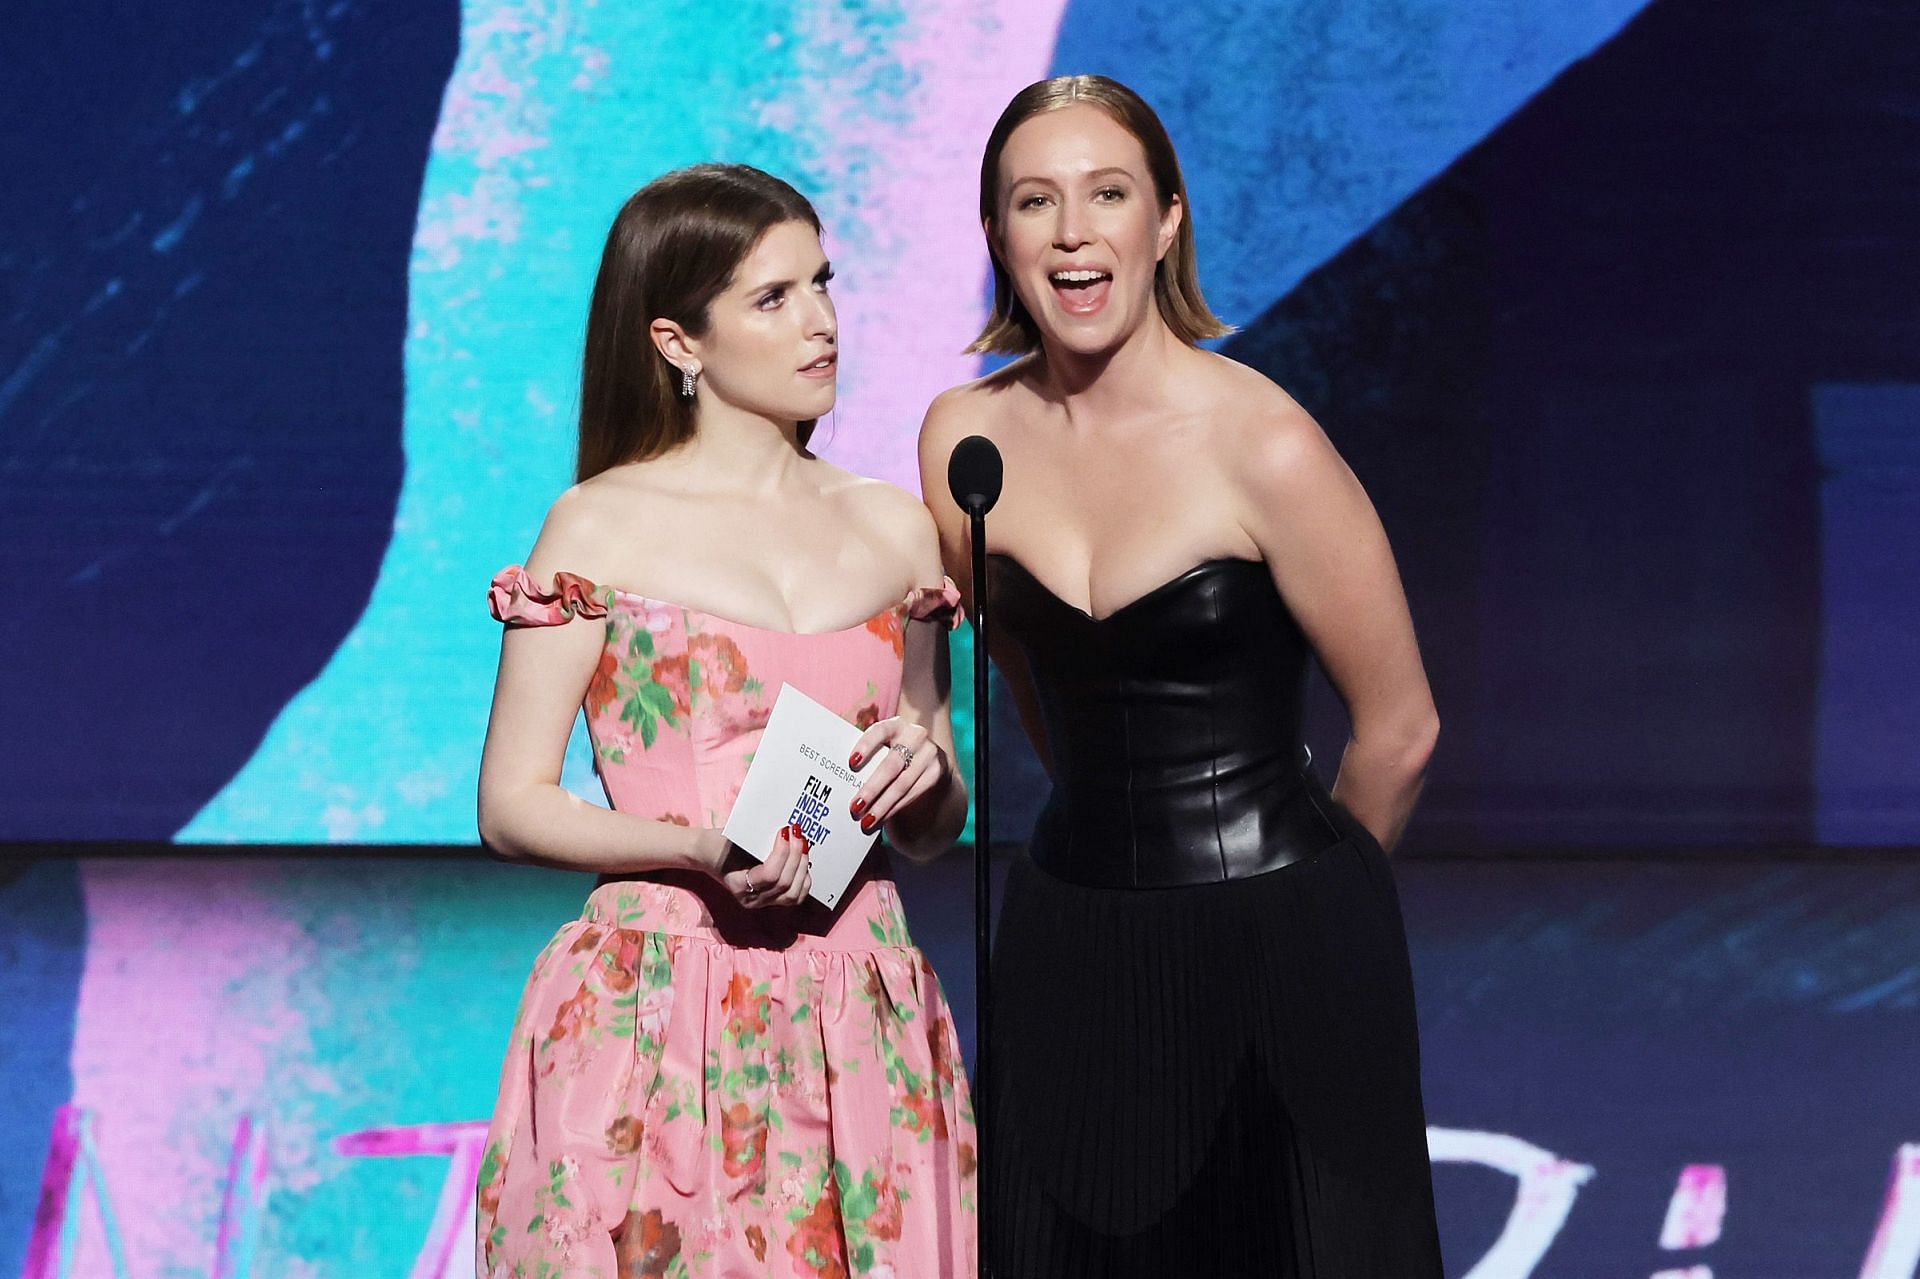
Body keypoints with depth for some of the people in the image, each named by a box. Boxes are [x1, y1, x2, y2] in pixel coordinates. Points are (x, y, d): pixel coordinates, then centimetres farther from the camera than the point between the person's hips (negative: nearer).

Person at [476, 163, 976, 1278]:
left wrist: (928, 774, -6)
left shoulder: (896, 531, 11)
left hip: (857, 1011, 4)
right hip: (658, 1009, -3)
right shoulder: (603, 528, -1)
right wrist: (700, 850, -18)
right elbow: (511, 808, -3)